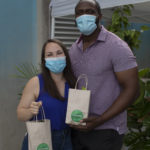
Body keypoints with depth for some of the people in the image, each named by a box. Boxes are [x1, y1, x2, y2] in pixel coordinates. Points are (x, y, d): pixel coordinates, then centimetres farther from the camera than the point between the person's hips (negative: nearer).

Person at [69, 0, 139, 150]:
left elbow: (131, 89, -15)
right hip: (78, 126, 6)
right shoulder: (74, 48, 5)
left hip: (106, 130, -5)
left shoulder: (116, 46, -13)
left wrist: (100, 120, -21)